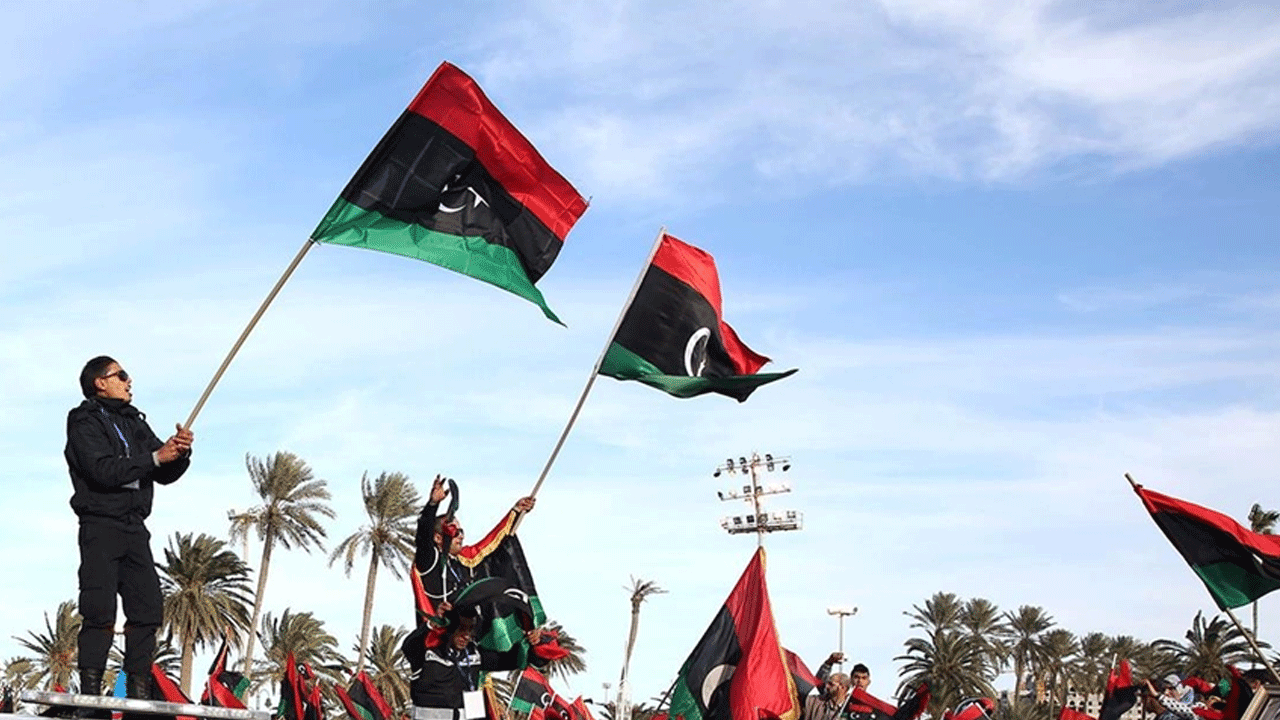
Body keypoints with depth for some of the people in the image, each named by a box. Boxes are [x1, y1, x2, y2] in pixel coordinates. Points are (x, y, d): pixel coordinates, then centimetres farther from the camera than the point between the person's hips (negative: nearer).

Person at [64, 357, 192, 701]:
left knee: (148, 608, -1)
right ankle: (90, 691, -8)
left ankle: (139, 690, 3)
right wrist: (156, 457, -17)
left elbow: (165, 474, 16)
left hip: (135, 527, 7)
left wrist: (179, 452, -5)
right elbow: (104, 470, -17)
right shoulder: (85, 422, 0)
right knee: (100, 612, -11)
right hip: (100, 526, -6)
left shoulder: (134, 423, 21)